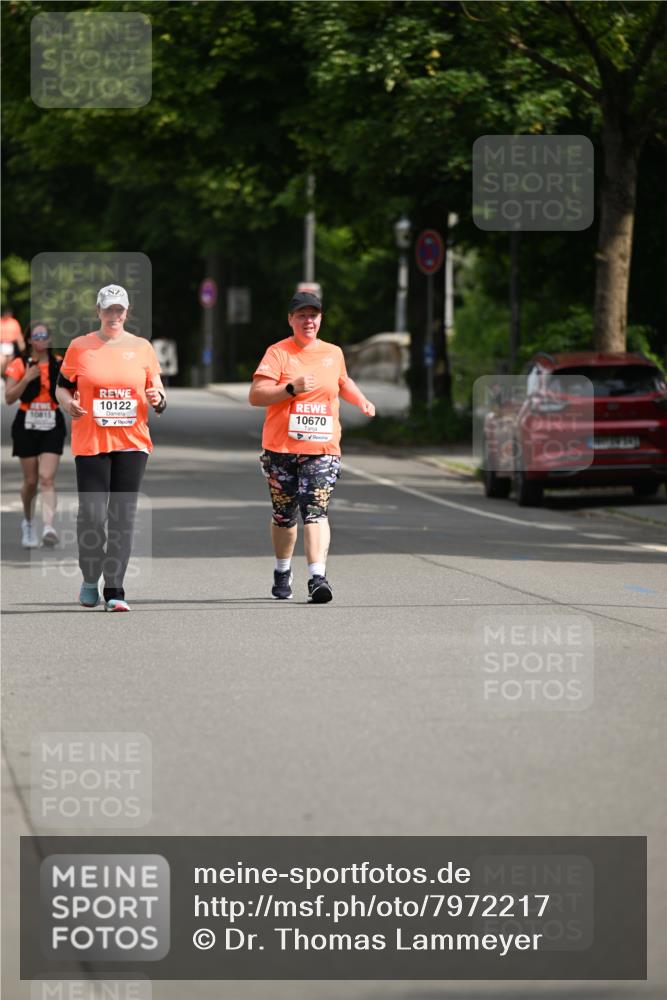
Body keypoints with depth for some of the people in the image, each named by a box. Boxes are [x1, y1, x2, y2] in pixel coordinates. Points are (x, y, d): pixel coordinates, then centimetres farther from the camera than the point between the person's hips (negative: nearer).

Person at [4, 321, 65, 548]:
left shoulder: (60, 364, 4)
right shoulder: (19, 365, -2)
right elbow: (9, 397, -7)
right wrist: (27, 379, -19)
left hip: (52, 427, 0)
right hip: (27, 426, 0)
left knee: (47, 479, -14)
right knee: (31, 481, 8)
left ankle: (48, 527, -26)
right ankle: (27, 522, 33)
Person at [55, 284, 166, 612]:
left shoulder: (142, 347, 8)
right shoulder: (79, 347, 5)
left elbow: (157, 390, 14)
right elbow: (63, 387, 11)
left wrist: (158, 399, -9)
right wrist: (68, 404, -11)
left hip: (132, 442, 1)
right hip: (90, 443, -1)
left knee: (123, 516, -2)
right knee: (92, 514, -6)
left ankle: (114, 590, 1)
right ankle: (90, 580, 18)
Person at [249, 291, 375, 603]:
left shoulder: (333, 353, 11)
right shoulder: (278, 353, -3)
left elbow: (342, 381, 34)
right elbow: (256, 395, -12)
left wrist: (361, 400, 17)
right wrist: (293, 388, -23)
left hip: (322, 449, 1)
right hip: (281, 449, -1)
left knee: (316, 512, -16)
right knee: (284, 516, 12)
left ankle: (317, 578, -26)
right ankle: (283, 572, 35)